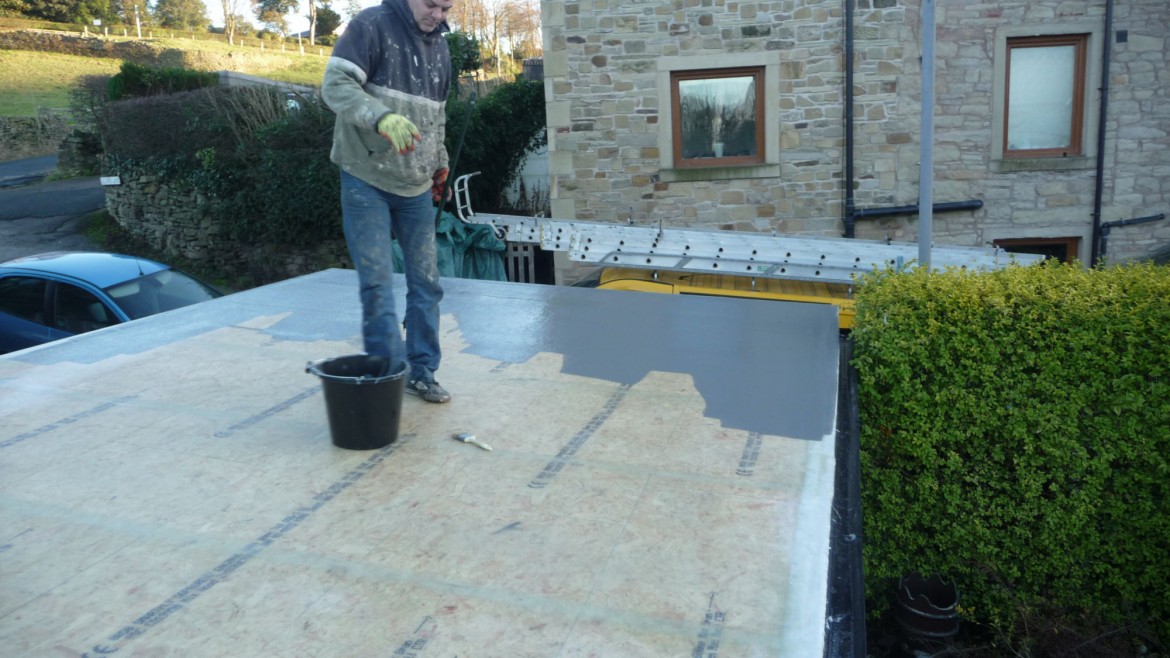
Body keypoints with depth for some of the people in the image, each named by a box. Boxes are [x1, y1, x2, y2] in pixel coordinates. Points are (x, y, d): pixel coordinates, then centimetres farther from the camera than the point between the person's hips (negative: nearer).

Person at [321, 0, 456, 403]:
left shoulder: (439, 44, 13)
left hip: (417, 186, 6)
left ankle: (421, 371, 18)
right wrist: (382, 118, -35)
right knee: (376, 282, -6)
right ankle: (390, 373, 4)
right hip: (367, 180, -6)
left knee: (425, 281, 6)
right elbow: (335, 85, -19)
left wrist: (440, 162, 24)